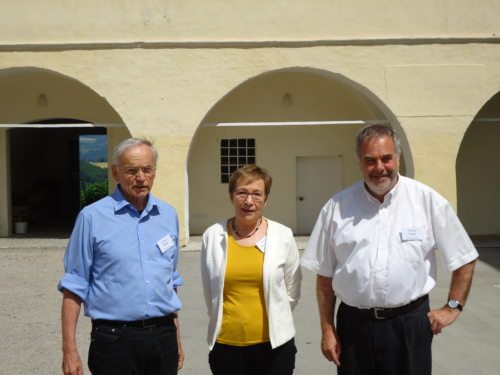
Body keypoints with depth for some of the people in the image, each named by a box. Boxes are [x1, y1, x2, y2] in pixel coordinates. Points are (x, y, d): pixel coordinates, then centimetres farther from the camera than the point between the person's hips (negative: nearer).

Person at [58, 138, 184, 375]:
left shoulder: (168, 215, 6)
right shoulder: (92, 217, -6)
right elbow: (74, 286, -4)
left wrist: (175, 338, 15)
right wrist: (69, 350, -8)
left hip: (164, 337, 4)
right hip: (115, 338, -4)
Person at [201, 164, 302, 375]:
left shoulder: (283, 236, -3)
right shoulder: (213, 236, -2)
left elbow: (292, 291, 7)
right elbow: (209, 292, 9)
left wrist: (274, 319, 9)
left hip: (274, 345, 0)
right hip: (226, 346, 1)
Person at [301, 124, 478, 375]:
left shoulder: (427, 200, -5)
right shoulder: (337, 206, -2)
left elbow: (464, 259, 5)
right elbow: (325, 275, 3)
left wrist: (453, 307, 3)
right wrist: (327, 329, 2)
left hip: (409, 323, -1)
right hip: (354, 324, 1)